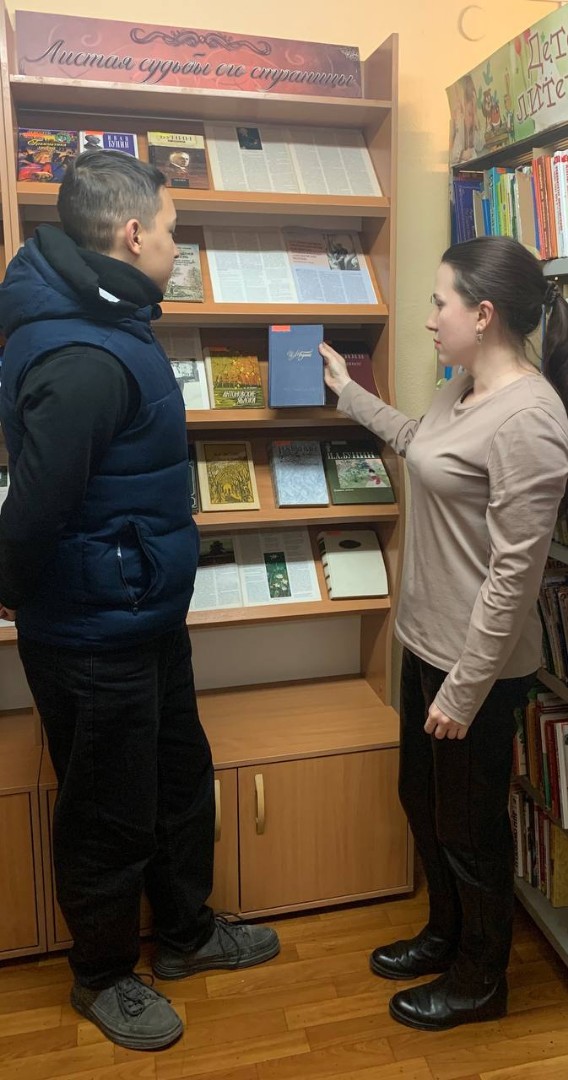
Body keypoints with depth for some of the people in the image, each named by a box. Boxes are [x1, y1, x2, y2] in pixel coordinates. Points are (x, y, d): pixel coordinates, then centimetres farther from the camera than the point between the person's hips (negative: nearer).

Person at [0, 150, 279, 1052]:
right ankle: (103, 976, 39)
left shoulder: (101, 317, 6)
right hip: (96, 637, -10)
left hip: (148, 616, 10)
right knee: (111, 814, 12)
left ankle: (188, 933, 46)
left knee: (181, 776, 23)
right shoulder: (82, 359, -28)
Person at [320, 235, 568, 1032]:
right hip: (427, 640, 9)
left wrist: (464, 689, -19)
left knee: (470, 824, 12)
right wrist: (347, 391, 31)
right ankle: (446, 934, 49)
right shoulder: (465, 389, 5)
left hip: (478, 663, -9)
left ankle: (480, 981, 38)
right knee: (422, 799, 24)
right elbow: (419, 444, 28)